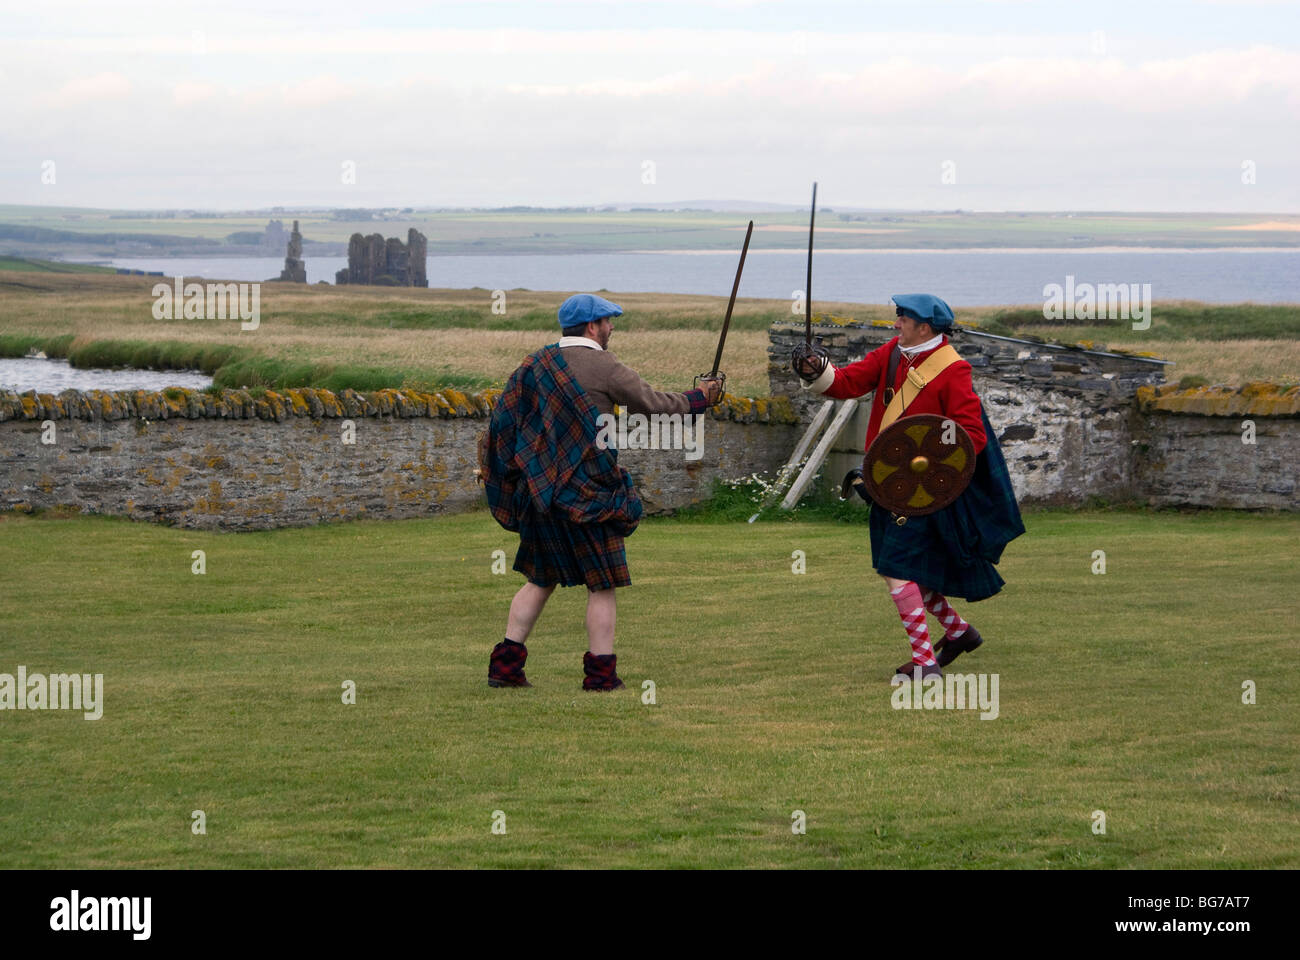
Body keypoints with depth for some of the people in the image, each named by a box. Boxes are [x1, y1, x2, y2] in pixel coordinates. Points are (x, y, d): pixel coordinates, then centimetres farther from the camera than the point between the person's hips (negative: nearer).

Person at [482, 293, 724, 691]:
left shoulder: (537, 364, 9)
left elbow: (505, 418, 9)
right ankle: (600, 672, 2)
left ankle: (506, 664, 11)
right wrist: (698, 398, 16)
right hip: (586, 490, -7)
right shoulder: (606, 368, -9)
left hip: (539, 489, 7)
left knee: (541, 578, 16)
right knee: (603, 582, 3)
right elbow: (654, 404, 0)